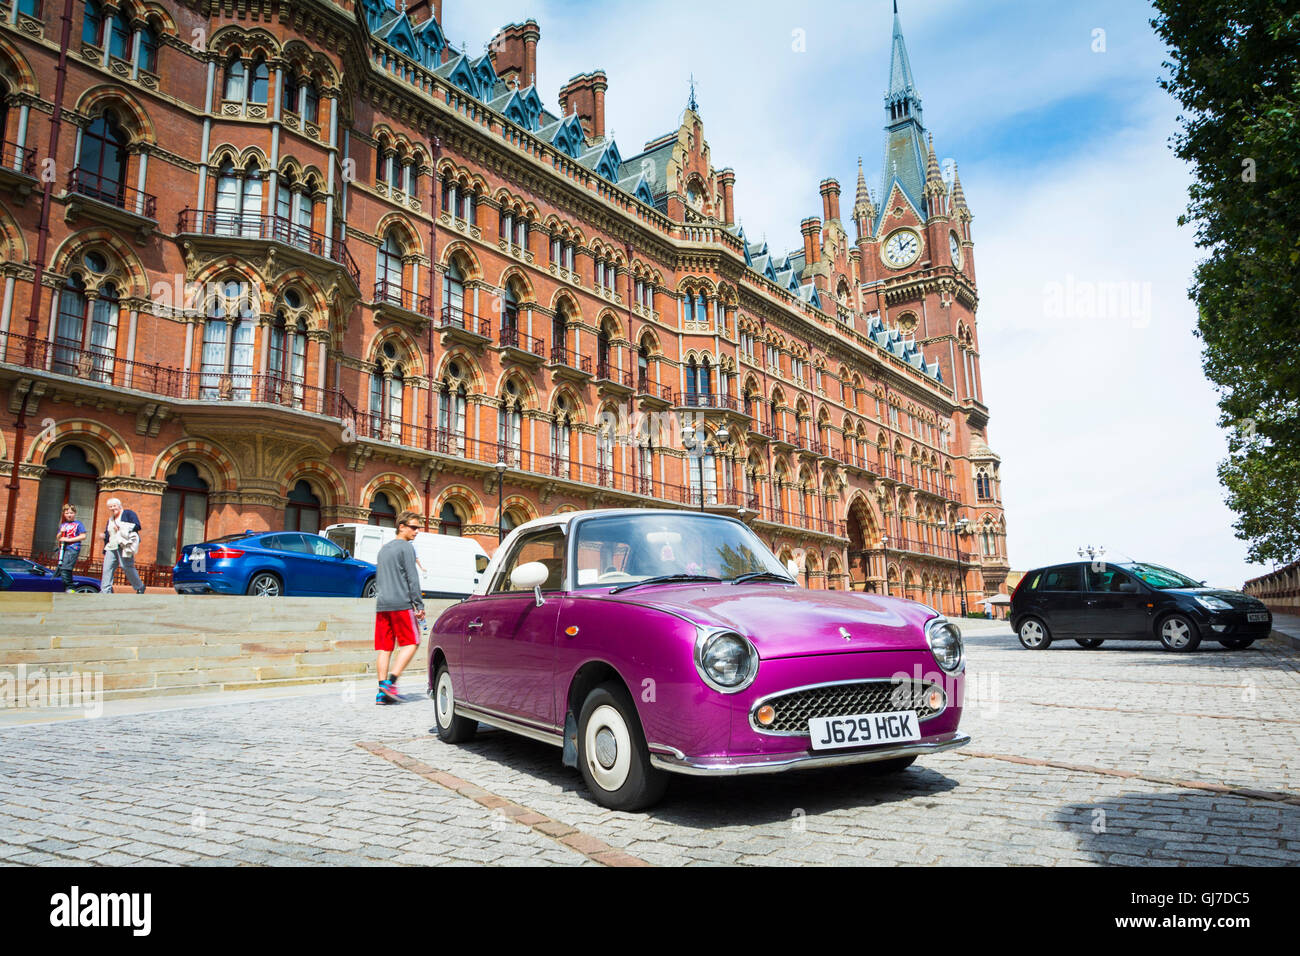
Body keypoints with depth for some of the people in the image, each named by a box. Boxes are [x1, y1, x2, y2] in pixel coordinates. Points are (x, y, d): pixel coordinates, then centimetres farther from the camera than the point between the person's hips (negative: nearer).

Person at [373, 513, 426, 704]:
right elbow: (412, 578, -9)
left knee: (384, 647, 5)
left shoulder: (383, 549, 22)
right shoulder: (406, 547, -3)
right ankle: (391, 681, -14)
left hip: (382, 605, 8)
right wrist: (419, 605, -7)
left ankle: (382, 691, 1)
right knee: (411, 643, -2)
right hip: (401, 604, -7)